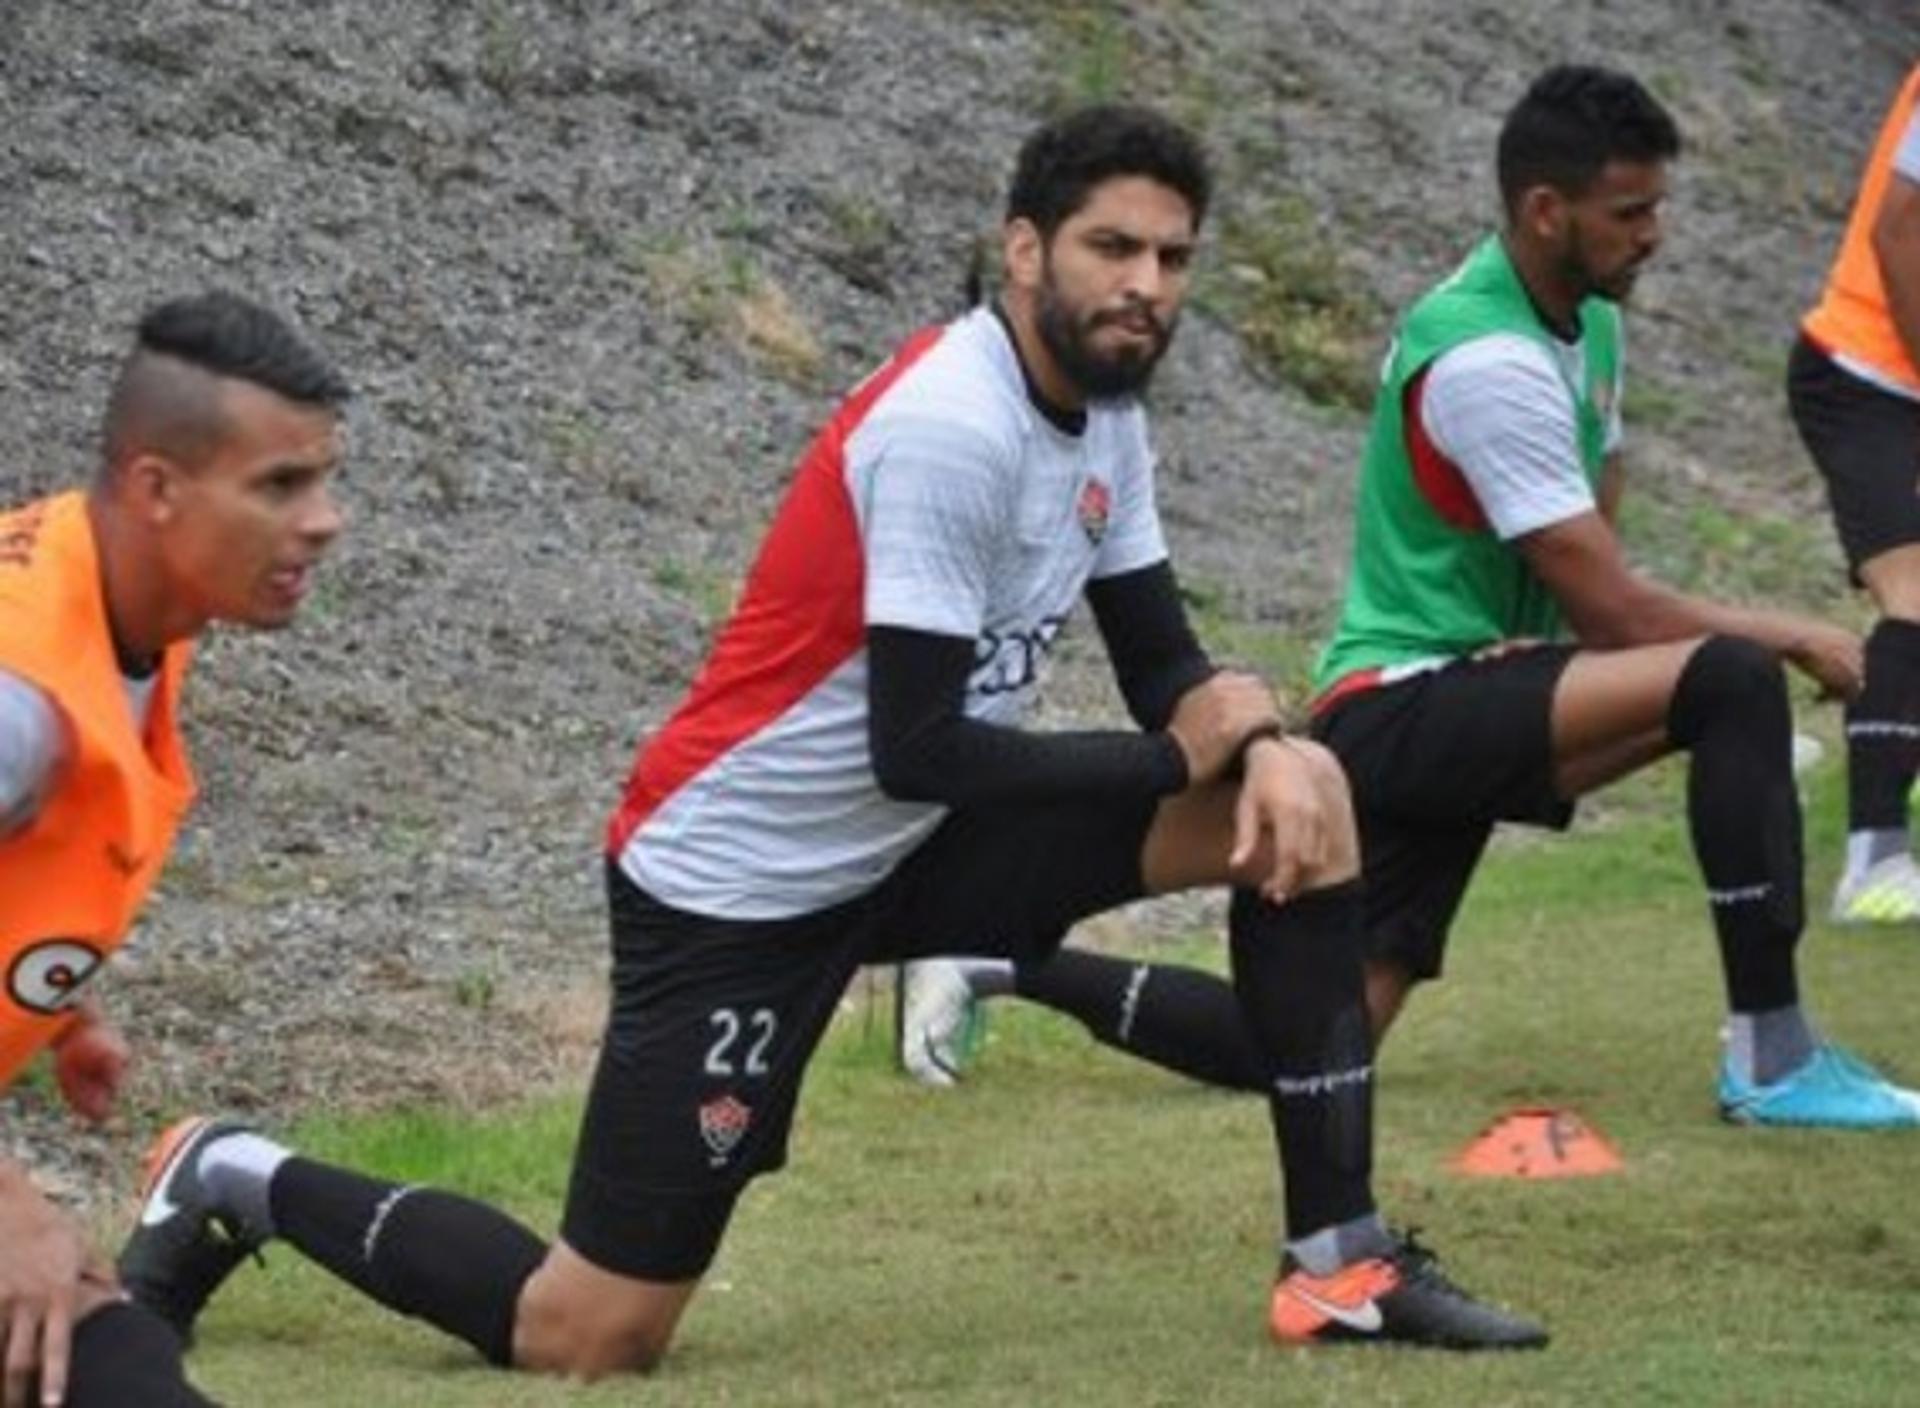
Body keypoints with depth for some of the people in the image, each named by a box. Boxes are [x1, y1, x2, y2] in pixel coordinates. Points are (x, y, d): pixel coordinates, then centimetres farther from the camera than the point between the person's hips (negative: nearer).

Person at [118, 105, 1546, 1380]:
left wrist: (1261, 741, -16)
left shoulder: (1104, 408, 2)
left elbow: (1164, 662, 8)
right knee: (586, 1338, -8)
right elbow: (919, 751, -26)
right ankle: (239, 1179, 16)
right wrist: (1193, 751, -16)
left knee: (1301, 795, -3)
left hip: (912, 854, 9)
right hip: (740, 883, -9)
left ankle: (1340, 1258, -1)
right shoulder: (950, 428, -25)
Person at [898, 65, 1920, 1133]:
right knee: (1734, 683, -28)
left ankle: (1008, 964, 19)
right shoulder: (1488, 362, -20)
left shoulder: (1589, 321, 11)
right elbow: (1615, 607, -19)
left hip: (1468, 697, 11)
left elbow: (1591, 574, 21)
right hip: (1403, 709, -11)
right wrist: (1793, 637, -9)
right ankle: (1773, 1061, -24)